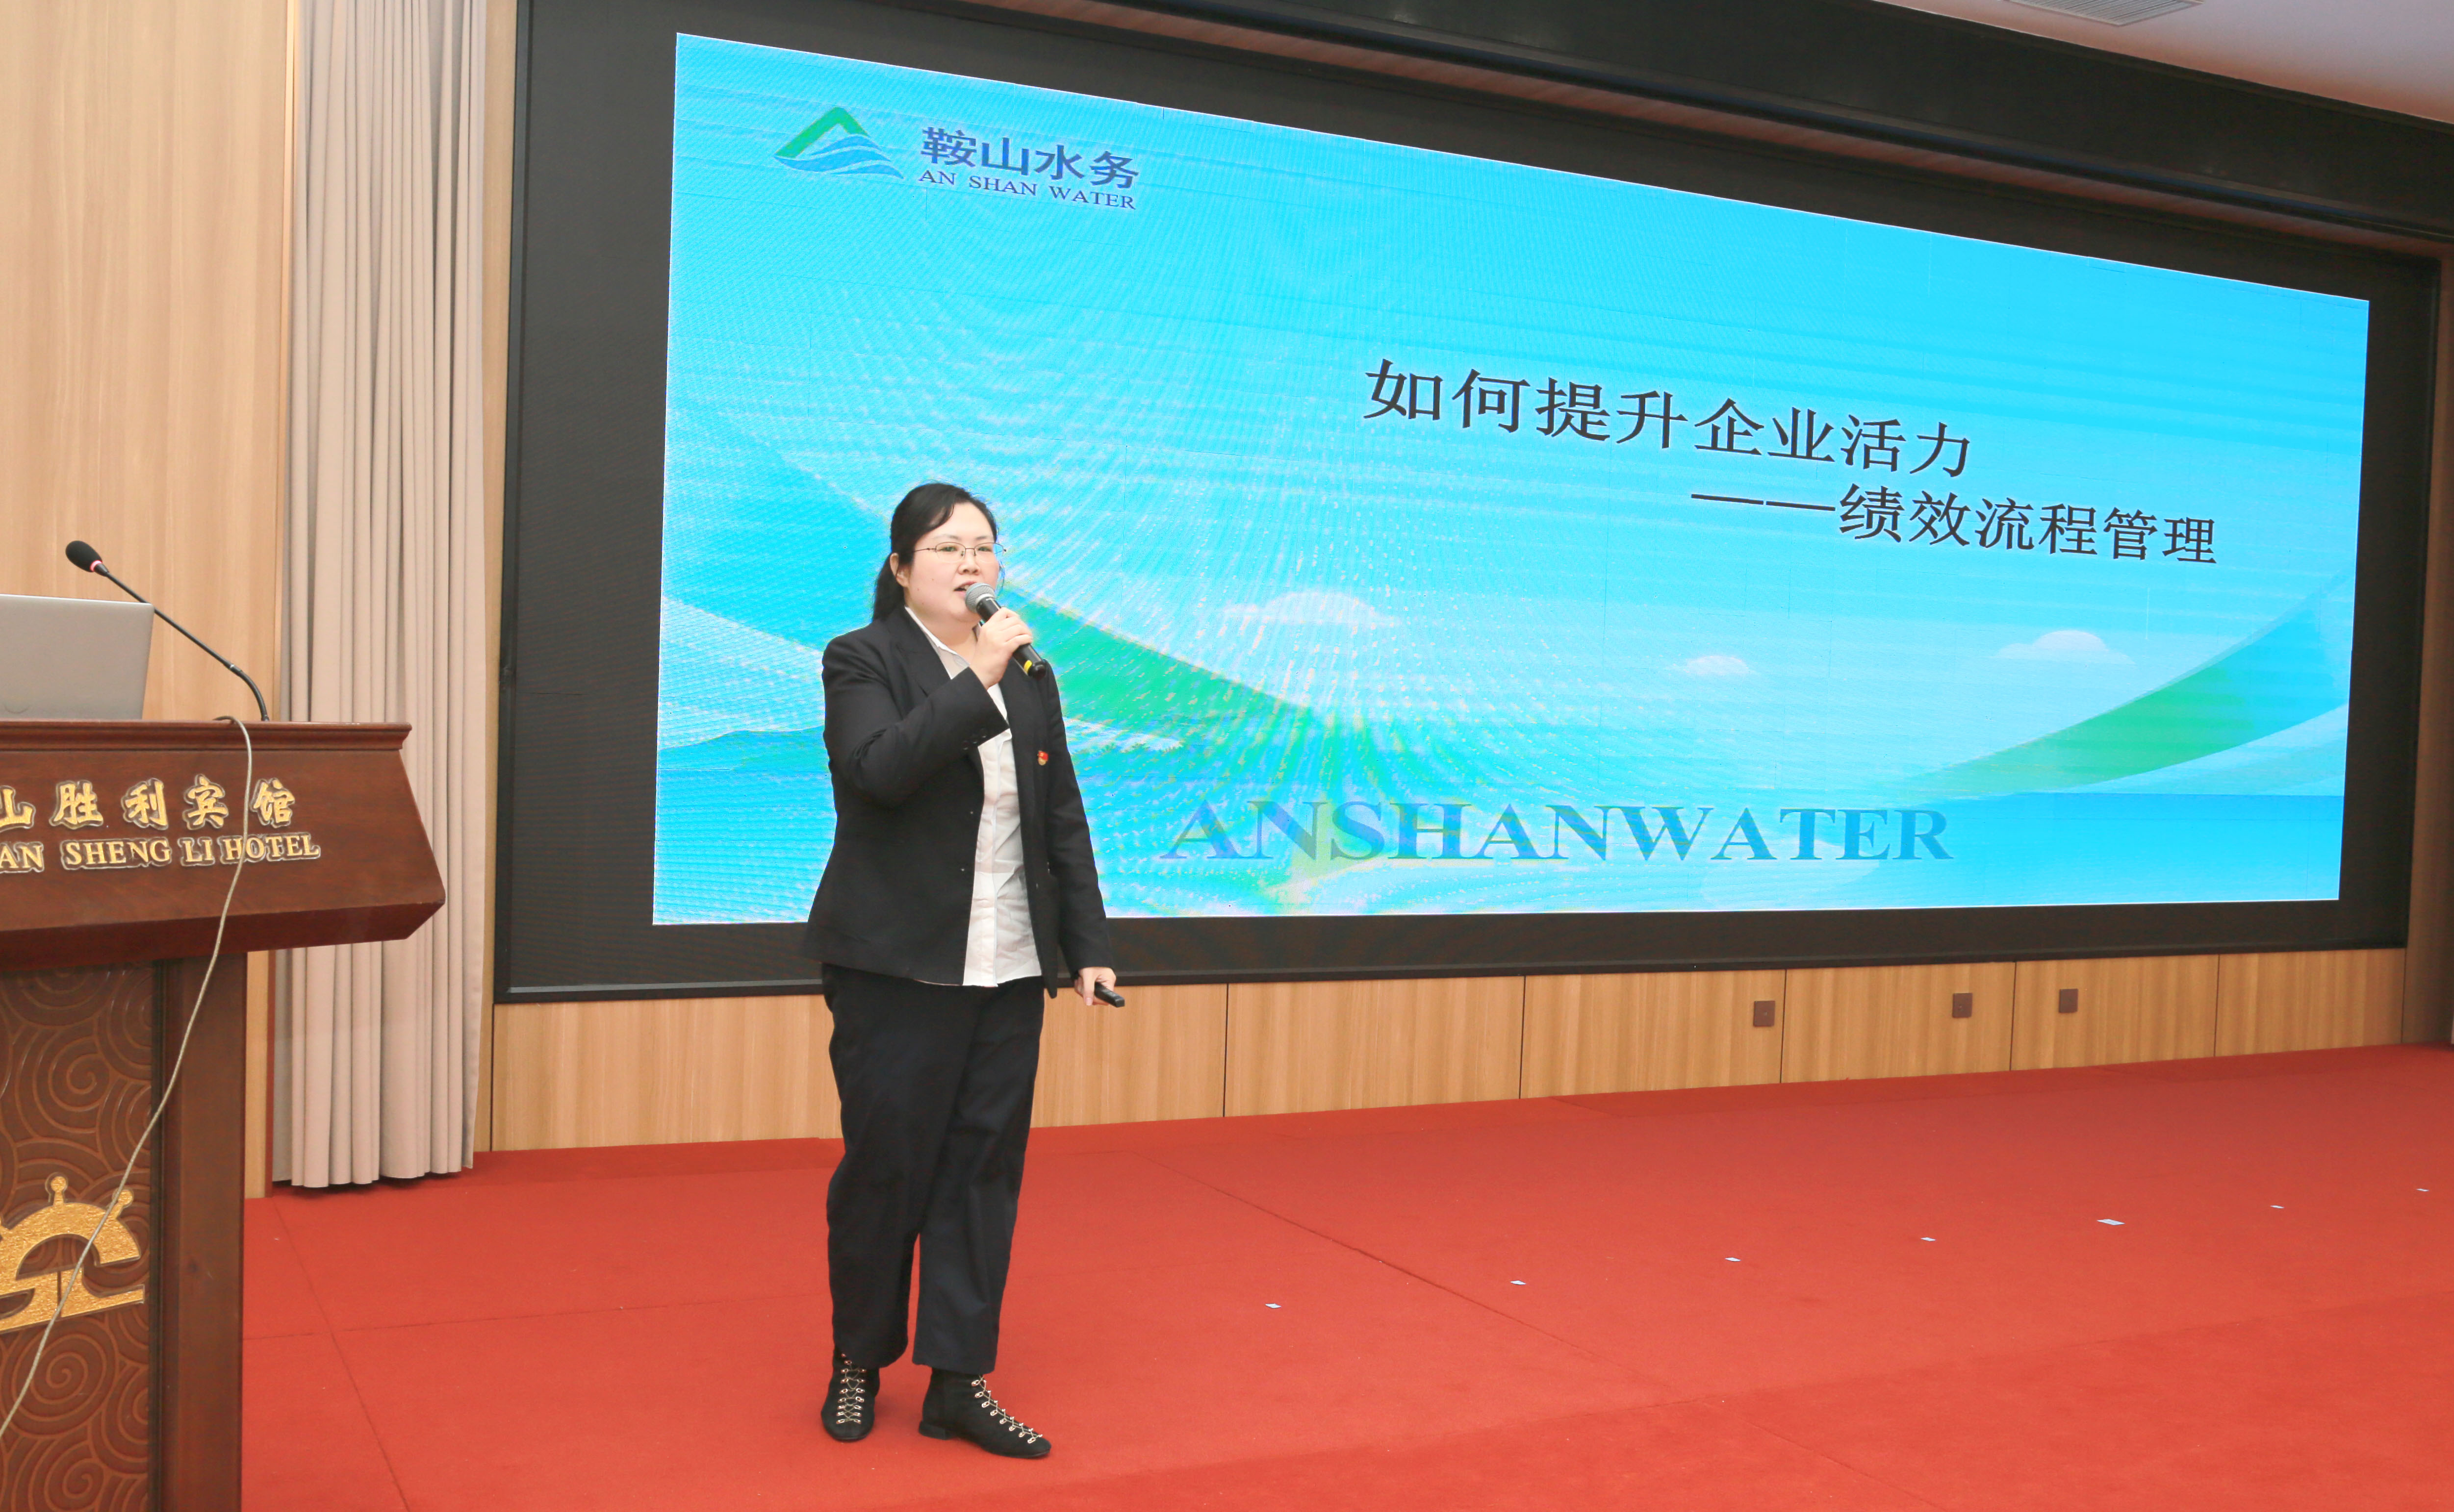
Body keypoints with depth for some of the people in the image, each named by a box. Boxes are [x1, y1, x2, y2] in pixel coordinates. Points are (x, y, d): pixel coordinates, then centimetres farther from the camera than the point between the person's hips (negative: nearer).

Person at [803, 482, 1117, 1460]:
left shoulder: (1029, 675, 12)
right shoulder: (860, 660, -3)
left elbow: (1064, 820, 13)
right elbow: (880, 769, -22)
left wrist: (1088, 944, 9)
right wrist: (978, 679, -23)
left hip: (1009, 971, 5)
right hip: (897, 968, -5)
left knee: (984, 1167, 5)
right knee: (885, 1164, 3)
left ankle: (959, 1381, 13)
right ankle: (859, 1362, 23)